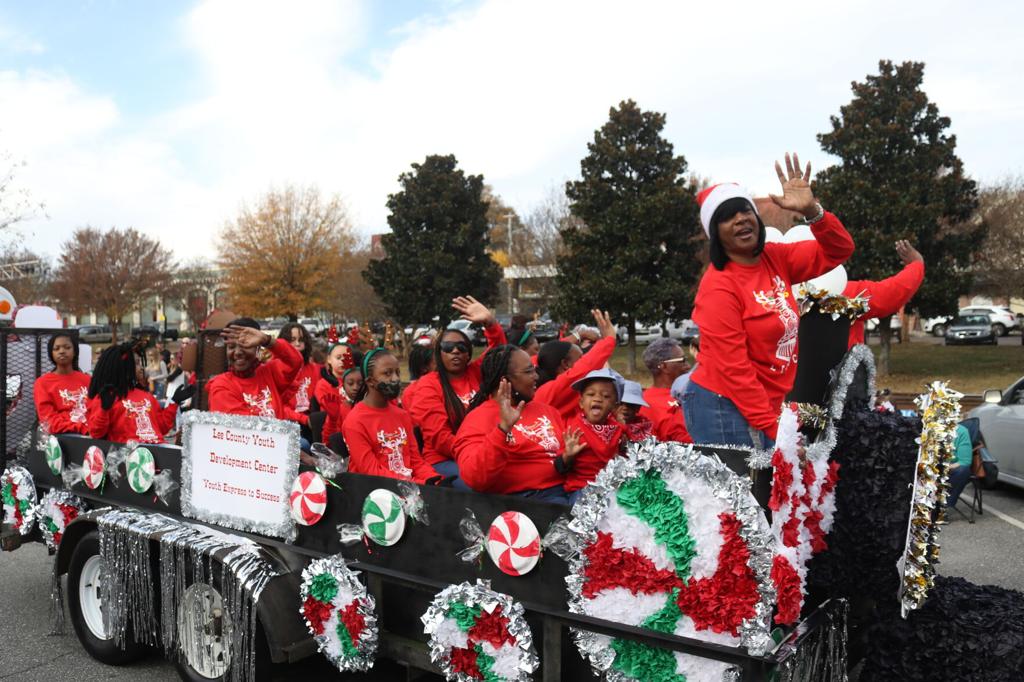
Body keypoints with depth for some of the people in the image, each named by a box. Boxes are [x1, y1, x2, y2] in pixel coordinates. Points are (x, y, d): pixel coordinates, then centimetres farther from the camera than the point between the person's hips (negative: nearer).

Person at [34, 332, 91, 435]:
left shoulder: (87, 380, 16)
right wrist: (84, 429, -15)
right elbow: (51, 421, -2)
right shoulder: (43, 383, 7)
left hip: (90, 433, 3)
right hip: (62, 436, -3)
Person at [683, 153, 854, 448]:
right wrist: (771, 428, -17)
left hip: (768, 405, 7)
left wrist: (812, 210, -8)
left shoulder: (775, 259, 5)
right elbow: (733, 368, -18)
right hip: (726, 409, -7)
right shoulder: (719, 286, -16)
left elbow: (839, 251, 10)